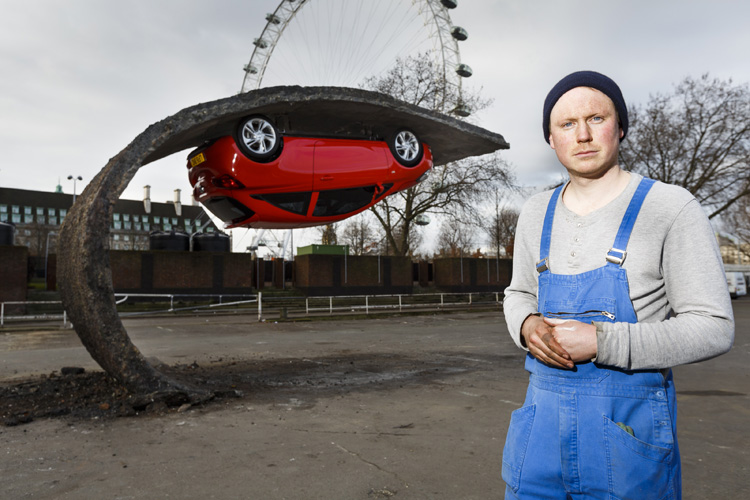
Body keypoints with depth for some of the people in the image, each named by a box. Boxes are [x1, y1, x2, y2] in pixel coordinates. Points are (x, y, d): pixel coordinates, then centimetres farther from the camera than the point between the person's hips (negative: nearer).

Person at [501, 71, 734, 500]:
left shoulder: (671, 208, -9)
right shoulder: (537, 214, 5)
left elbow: (713, 327, -10)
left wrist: (599, 341, -20)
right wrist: (527, 326, -8)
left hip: (630, 421, -3)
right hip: (544, 413, 4)